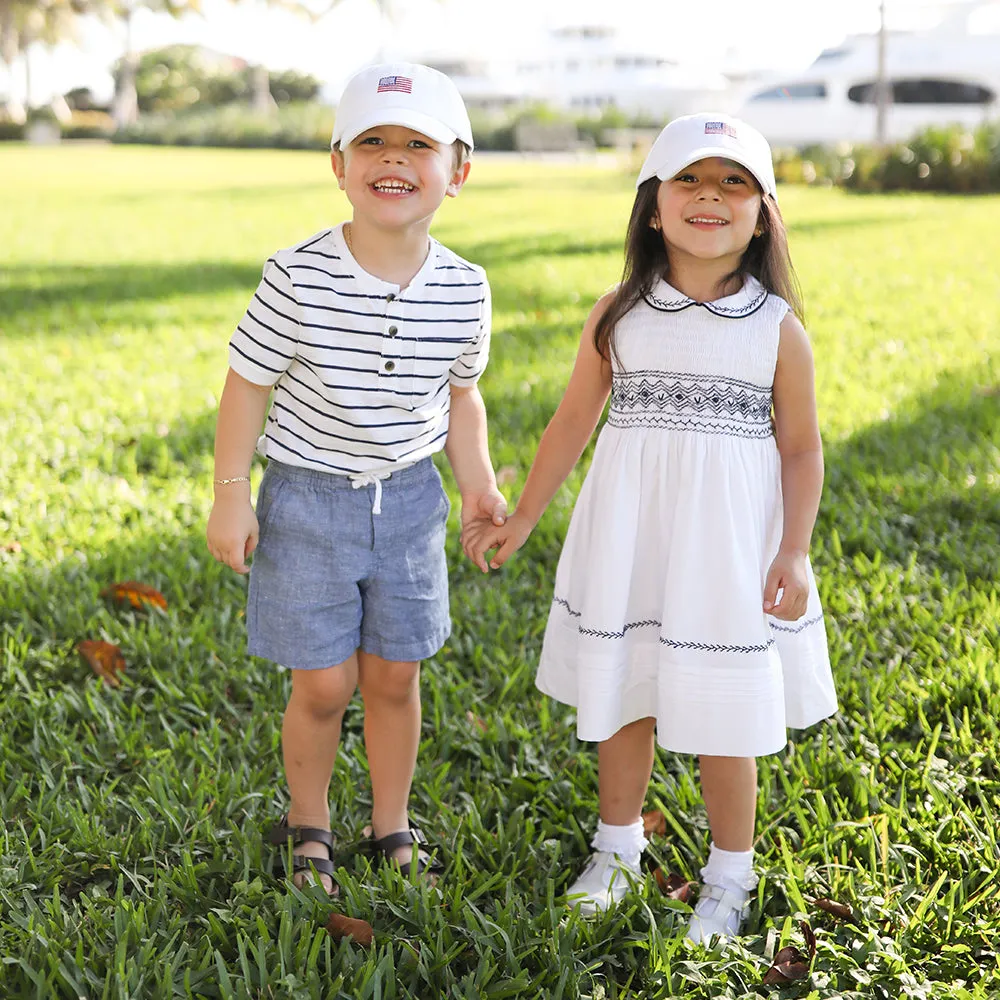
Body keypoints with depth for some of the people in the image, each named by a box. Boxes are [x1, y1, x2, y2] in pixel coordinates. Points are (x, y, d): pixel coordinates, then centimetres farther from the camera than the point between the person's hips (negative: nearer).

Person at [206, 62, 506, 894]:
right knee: (323, 685, 4)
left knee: (394, 677, 12)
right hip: (308, 498, -3)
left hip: (409, 499, 3)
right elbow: (248, 384, -9)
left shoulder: (463, 289, -7)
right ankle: (308, 826, 29)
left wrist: (478, 483, -1)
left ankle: (393, 827, 33)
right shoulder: (297, 277, -18)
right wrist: (231, 496, -7)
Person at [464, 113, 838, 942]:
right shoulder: (619, 315, 0)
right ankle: (618, 847, 36)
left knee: (724, 711, 5)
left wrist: (794, 552, -8)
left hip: (728, 544, -2)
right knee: (623, 694, 13)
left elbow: (801, 448, 1)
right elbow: (574, 421, 8)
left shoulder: (778, 328, -3)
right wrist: (521, 521, 10)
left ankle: (729, 876, 25)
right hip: (628, 538, 2)